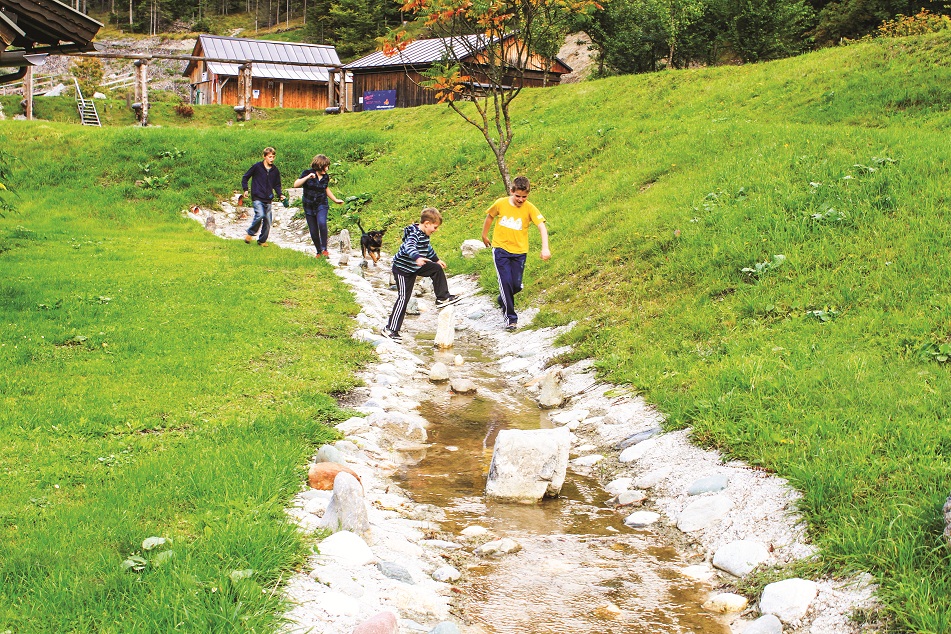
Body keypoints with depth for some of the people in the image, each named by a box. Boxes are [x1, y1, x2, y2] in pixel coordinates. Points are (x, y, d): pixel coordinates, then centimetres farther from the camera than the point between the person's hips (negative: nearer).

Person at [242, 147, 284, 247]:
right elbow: (245, 177, 6)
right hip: (257, 198, -5)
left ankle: (262, 240, 21)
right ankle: (250, 233, -3)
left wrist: (280, 195, 3)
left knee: (267, 221, 4)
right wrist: (245, 189, -4)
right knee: (260, 215, -25)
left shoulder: (275, 170, 8)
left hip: (268, 200, 5)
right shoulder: (257, 166, -3)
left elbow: (277, 185, 20)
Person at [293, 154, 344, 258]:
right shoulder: (307, 173, -7)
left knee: (322, 223, -28)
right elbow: (296, 184, -18)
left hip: (321, 205, 1)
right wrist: (307, 177, -28)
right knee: (313, 232, 2)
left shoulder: (326, 176, 4)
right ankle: (319, 252, 24)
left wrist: (336, 200, 25)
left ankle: (324, 249, -17)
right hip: (309, 207, -1)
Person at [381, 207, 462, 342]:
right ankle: (390, 329, -5)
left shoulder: (424, 235, 4)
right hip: (402, 270, -9)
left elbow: (428, 248, 24)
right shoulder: (414, 234, -26)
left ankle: (442, 298, 19)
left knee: (437, 269, 9)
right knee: (403, 298, -9)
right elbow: (409, 247, -47)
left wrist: (437, 260, 36)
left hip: (415, 268, 9)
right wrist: (417, 258, -66)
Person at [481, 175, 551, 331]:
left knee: (516, 285, 3)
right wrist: (484, 235, 23)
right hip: (500, 249, -1)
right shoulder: (500, 204, -7)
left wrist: (545, 248, -35)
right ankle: (510, 317, 0)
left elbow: (541, 226, -21)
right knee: (506, 281, -11)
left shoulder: (530, 208, -11)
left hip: (519, 251, 1)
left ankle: (502, 299, 38)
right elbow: (489, 217, 12)